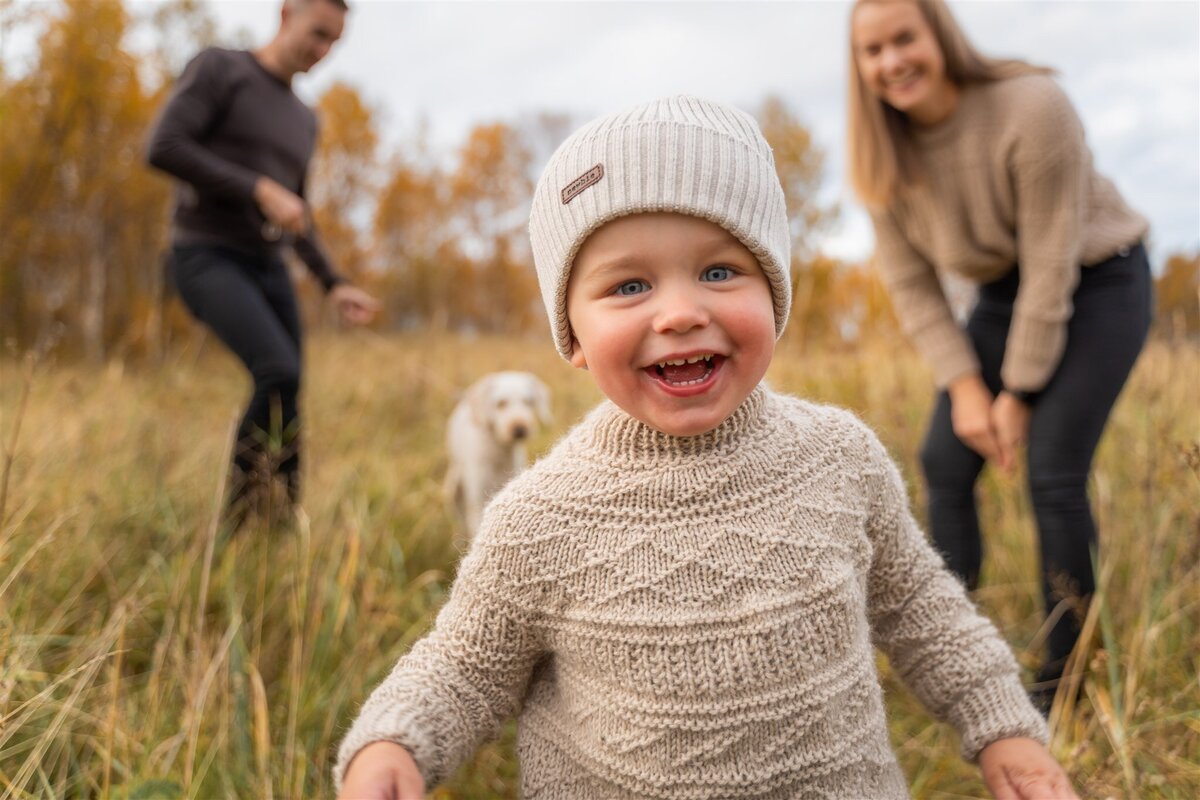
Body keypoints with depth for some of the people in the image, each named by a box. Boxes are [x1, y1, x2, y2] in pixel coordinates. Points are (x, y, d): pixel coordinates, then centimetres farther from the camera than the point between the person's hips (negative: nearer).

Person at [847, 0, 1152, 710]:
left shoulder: (1032, 108, -27)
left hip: (1097, 283, -5)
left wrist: (1018, 391, -19)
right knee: (946, 460, -3)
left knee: (1052, 470, -14)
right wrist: (964, 384, -12)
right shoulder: (884, 152, -11)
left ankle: (1064, 675, 4)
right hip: (1005, 292, 5)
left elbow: (1052, 265, -24)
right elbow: (911, 282, -5)